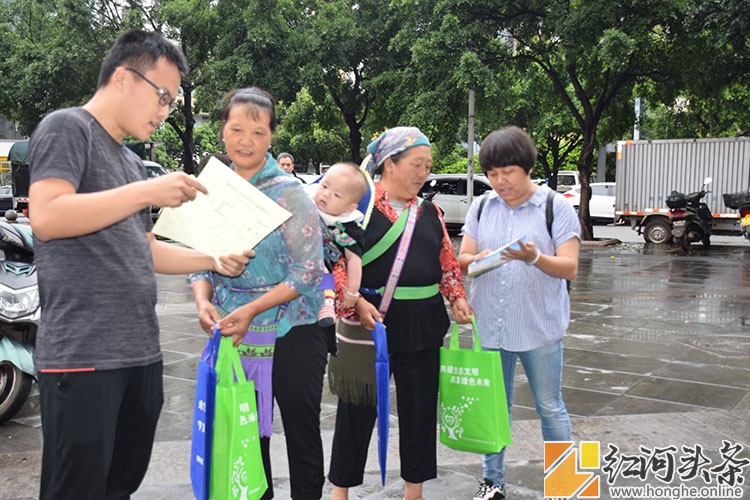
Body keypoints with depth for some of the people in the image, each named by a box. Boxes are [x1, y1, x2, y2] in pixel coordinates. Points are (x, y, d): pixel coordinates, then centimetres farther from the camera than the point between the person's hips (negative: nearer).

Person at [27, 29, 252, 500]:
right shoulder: (67, 128, -3)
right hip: (83, 355, -8)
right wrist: (148, 191, -19)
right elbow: (45, 218, -19)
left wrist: (214, 260, 11)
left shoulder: (132, 161, 20)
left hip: (141, 352, 8)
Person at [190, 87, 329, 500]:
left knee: (302, 434, 9)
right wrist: (203, 301, -11)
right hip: (235, 336, 5)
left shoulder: (288, 193, -11)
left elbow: (308, 272, -15)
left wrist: (251, 310, -22)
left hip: (291, 333, -4)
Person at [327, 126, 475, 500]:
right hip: (370, 322, -5)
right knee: (357, 410, 7)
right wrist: (356, 302, -20)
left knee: (420, 407, 13)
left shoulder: (430, 213, 11)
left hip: (423, 325, 5)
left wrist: (457, 298, 2)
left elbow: (448, 263, 16)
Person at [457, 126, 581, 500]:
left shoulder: (556, 207, -4)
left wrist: (534, 258, -29)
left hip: (539, 325, -3)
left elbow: (569, 267, -10)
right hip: (490, 324, 3)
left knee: (550, 407, 7)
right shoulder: (481, 207, 6)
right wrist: (480, 260, -19)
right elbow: (461, 260, 4)